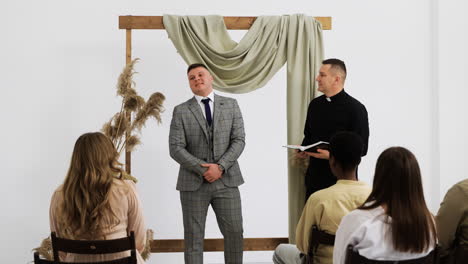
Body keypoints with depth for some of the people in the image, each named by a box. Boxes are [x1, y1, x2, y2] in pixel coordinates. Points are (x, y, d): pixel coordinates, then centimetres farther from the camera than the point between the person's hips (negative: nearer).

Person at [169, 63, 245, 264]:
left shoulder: (231, 105, 6)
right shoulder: (181, 111, 2)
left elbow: (239, 140, -1)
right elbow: (176, 149, -5)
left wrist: (220, 167, -14)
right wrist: (202, 169, -15)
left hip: (226, 180, 1)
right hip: (193, 183, -1)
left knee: (234, 233, 4)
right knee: (193, 237, 6)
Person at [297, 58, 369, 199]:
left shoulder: (355, 108, -8)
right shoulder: (315, 104, 11)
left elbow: (361, 147, -10)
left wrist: (332, 154, -22)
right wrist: (303, 150, 0)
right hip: (314, 176, 5)